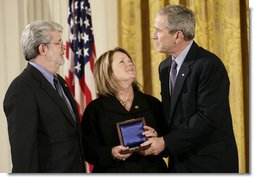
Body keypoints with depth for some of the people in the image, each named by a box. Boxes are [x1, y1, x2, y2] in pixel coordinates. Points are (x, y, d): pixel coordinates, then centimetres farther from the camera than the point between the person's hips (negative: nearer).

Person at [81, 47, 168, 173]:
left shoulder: (152, 104, 5)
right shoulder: (95, 109, -2)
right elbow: (88, 149, -7)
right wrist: (111, 153, -22)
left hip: (153, 170, 2)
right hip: (113, 172, -2)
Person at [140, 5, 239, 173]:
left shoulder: (209, 65, -16)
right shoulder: (165, 67, 11)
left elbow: (208, 118, -21)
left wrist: (166, 141, -20)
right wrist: (158, 136, -6)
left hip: (211, 163, -7)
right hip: (179, 162, 7)